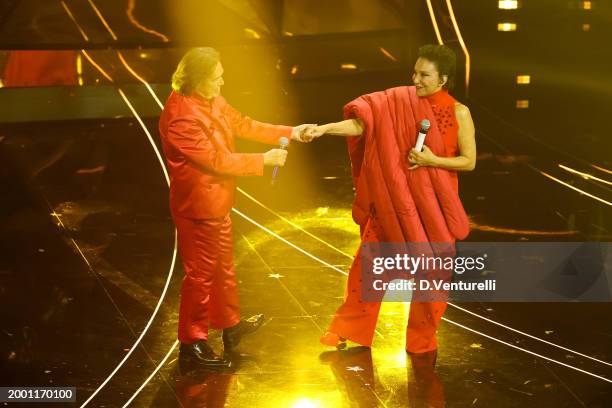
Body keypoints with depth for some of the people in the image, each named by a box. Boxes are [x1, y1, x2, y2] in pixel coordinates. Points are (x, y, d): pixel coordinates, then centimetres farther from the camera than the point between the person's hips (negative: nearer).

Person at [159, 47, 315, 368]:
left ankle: (230, 324, 43)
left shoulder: (212, 101, 0)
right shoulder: (182, 118, -29)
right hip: (198, 208, -10)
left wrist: (290, 133, 1)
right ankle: (191, 342, 20)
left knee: (223, 266, 24)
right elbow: (218, 160, -26)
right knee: (200, 273, 4)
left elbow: (242, 124, 8)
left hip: (218, 202, 10)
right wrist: (264, 160, -18)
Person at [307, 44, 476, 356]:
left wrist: (431, 160, -19)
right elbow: (362, 123, -11)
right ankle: (348, 329, 21)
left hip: (434, 203, -2)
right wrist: (326, 128, -24)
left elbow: (469, 161, -6)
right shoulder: (402, 101, -3)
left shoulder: (459, 113, -8)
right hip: (396, 197, 2)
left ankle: (422, 338, 28)